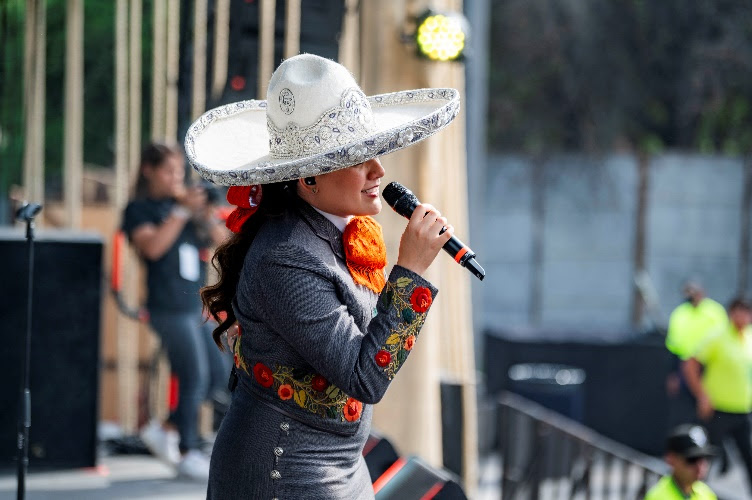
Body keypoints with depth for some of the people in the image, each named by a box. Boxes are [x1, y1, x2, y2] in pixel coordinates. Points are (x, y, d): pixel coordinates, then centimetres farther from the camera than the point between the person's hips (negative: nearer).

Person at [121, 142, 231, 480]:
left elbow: (223, 243, 9)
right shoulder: (140, 209, -2)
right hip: (169, 308, -8)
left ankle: (165, 430, 18)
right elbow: (152, 246, -21)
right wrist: (182, 212, -20)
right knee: (195, 377, -7)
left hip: (194, 306, 8)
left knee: (220, 374, 8)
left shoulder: (185, 203, 15)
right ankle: (188, 454, 5)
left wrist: (206, 215, -7)